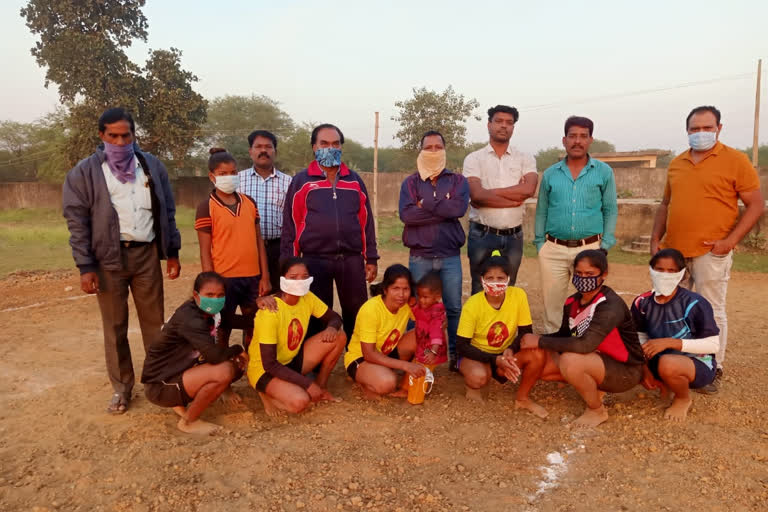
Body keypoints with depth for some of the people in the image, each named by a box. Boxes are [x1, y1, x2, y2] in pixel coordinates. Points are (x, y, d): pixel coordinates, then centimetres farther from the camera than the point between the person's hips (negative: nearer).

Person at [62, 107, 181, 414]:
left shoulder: (152, 166, 7)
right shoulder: (84, 172, -1)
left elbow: (167, 212, 11)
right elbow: (77, 221, -3)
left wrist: (172, 252, 8)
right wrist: (85, 266, -9)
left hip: (147, 254, 2)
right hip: (108, 258, -2)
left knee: (154, 322, 8)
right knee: (115, 327, 7)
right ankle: (121, 388, 21)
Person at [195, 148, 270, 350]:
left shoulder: (250, 203, 8)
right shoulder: (206, 207, -5)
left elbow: (258, 241, 9)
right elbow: (205, 251, -6)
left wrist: (265, 277, 5)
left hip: (252, 277, 4)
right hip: (224, 278, -4)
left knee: (253, 327, 14)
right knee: (223, 329, 10)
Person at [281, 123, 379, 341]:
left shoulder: (354, 181, 11)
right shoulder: (301, 181, 3)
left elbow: (366, 221, 12)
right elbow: (290, 224, 1)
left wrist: (371, 258, 8)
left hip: (351, 259, 2)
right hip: (315, 260, -2)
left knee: (356, 314, 8)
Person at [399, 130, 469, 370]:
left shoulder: (457, 180, 8)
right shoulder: (410, 183, 7)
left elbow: (459, 208, -12)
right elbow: (406, 214, -11)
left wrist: (425, 204, -9)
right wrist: (444, 210, -11)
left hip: (450, 257, 0)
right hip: (419, 257, 0)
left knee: (454, 308, 3)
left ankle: (456, 354, 16)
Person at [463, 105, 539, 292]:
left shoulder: (525, 159, 5)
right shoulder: (474, 158, -1)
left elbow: (528, 189, -14)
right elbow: (476, 195, -16)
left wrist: (488, 193, -13)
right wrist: (516, 197, -11)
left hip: (513, 236, 2)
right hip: (481, 235, -2)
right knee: (480, 289, 8)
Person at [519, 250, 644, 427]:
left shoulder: (611, 306, -26)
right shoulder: (572, 302, -2)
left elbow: (584, 344, -36)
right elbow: (563, 335, 8)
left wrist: (540, 341, -28)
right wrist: (536, 340, -12)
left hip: (625, 371, -8)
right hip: (597, 360, 8)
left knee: (570, 361, -34)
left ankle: (597, 410, -6)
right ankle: (594, 388, 13)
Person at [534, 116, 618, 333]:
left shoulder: (604, 172, 5)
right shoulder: (550, 174, 8)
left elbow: (610, 210, 5)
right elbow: (541, 211, 11)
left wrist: (605, 246, -3)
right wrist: (540, 243, 4)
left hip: (589, 248, -1)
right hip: (553, 249, 1)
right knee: (551, 303, 6)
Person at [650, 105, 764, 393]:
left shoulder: (735, 160, -3)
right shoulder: (676, 164, 12)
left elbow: (756, 204, -5)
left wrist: (730, 240, -14)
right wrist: (655, 239, 9)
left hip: (711, 252, -5)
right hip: (673, 251, 5)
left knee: (711, 312, 2)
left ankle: (713, 371, 16)